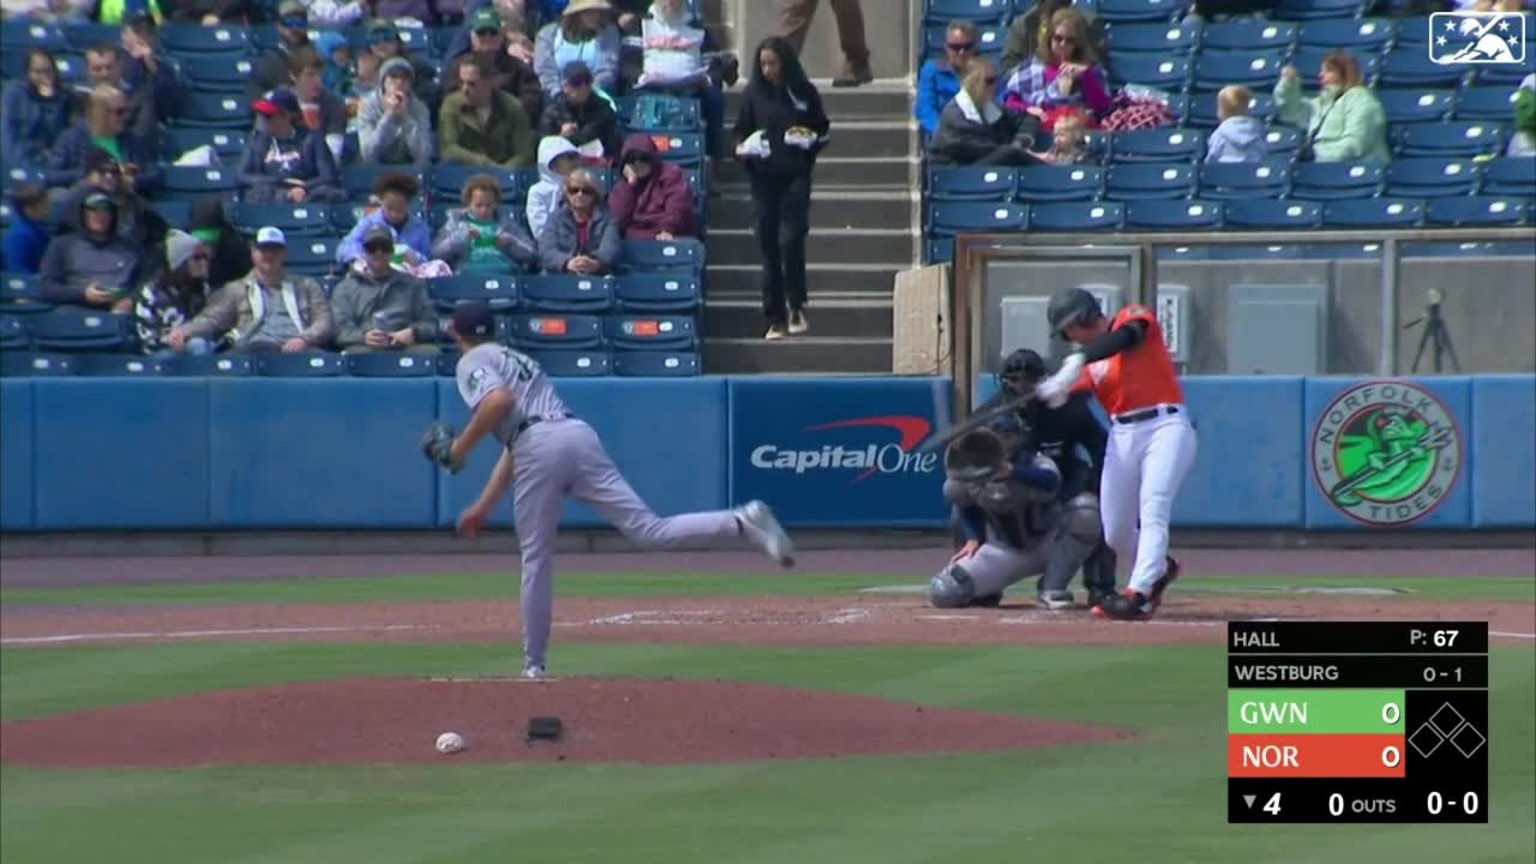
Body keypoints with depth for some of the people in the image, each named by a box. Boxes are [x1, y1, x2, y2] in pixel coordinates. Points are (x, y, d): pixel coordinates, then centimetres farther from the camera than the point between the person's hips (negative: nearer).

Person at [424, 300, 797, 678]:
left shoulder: (471, 363, 12)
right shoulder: (517, 360, 37)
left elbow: (499, 401, -12)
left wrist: (462, 446, 0)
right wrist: (484, 505, 37)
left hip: (541, 446, -6)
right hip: (580, 434, 6)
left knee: (536, 559, 6)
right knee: (648, 530, -7)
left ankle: (535, 665, 11)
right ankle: (742, 522, -26)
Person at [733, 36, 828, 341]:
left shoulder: (804, 93, 3)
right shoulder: (753, 94, 6)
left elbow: (823, 129, 11)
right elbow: (740, 132, 13)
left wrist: (812, 140, -9)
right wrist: (742, 148, -8)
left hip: (795, 176, -2)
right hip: (763, 176, 2)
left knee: (791, 239, -15)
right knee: (768, 245, 2)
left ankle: (796, 306, 4)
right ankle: (775, 318, 7)